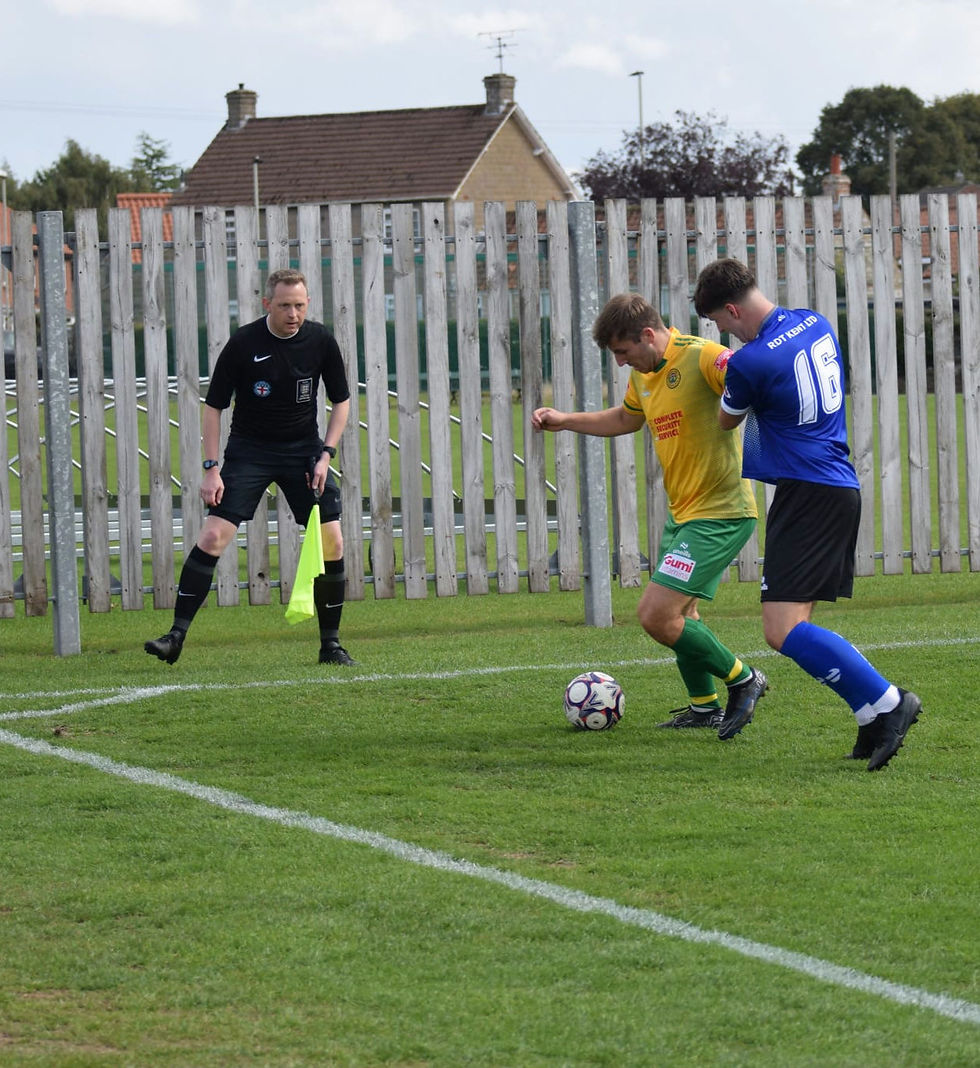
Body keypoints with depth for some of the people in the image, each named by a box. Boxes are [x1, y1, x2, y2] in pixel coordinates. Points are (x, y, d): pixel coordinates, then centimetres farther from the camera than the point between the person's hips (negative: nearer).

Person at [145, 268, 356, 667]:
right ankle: (177, 635, -11)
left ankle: (331, 644, 8)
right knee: (212, 535, -14)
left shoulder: (320, 341, -7)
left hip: (303, 447, 2)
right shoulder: (244, 343, -15)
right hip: (249, 449, -2)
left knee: (331, 542, -6)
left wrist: (326, 455, -6)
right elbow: (213, 406, -7)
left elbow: (341, 401, 6)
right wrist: (212, 469, -12)